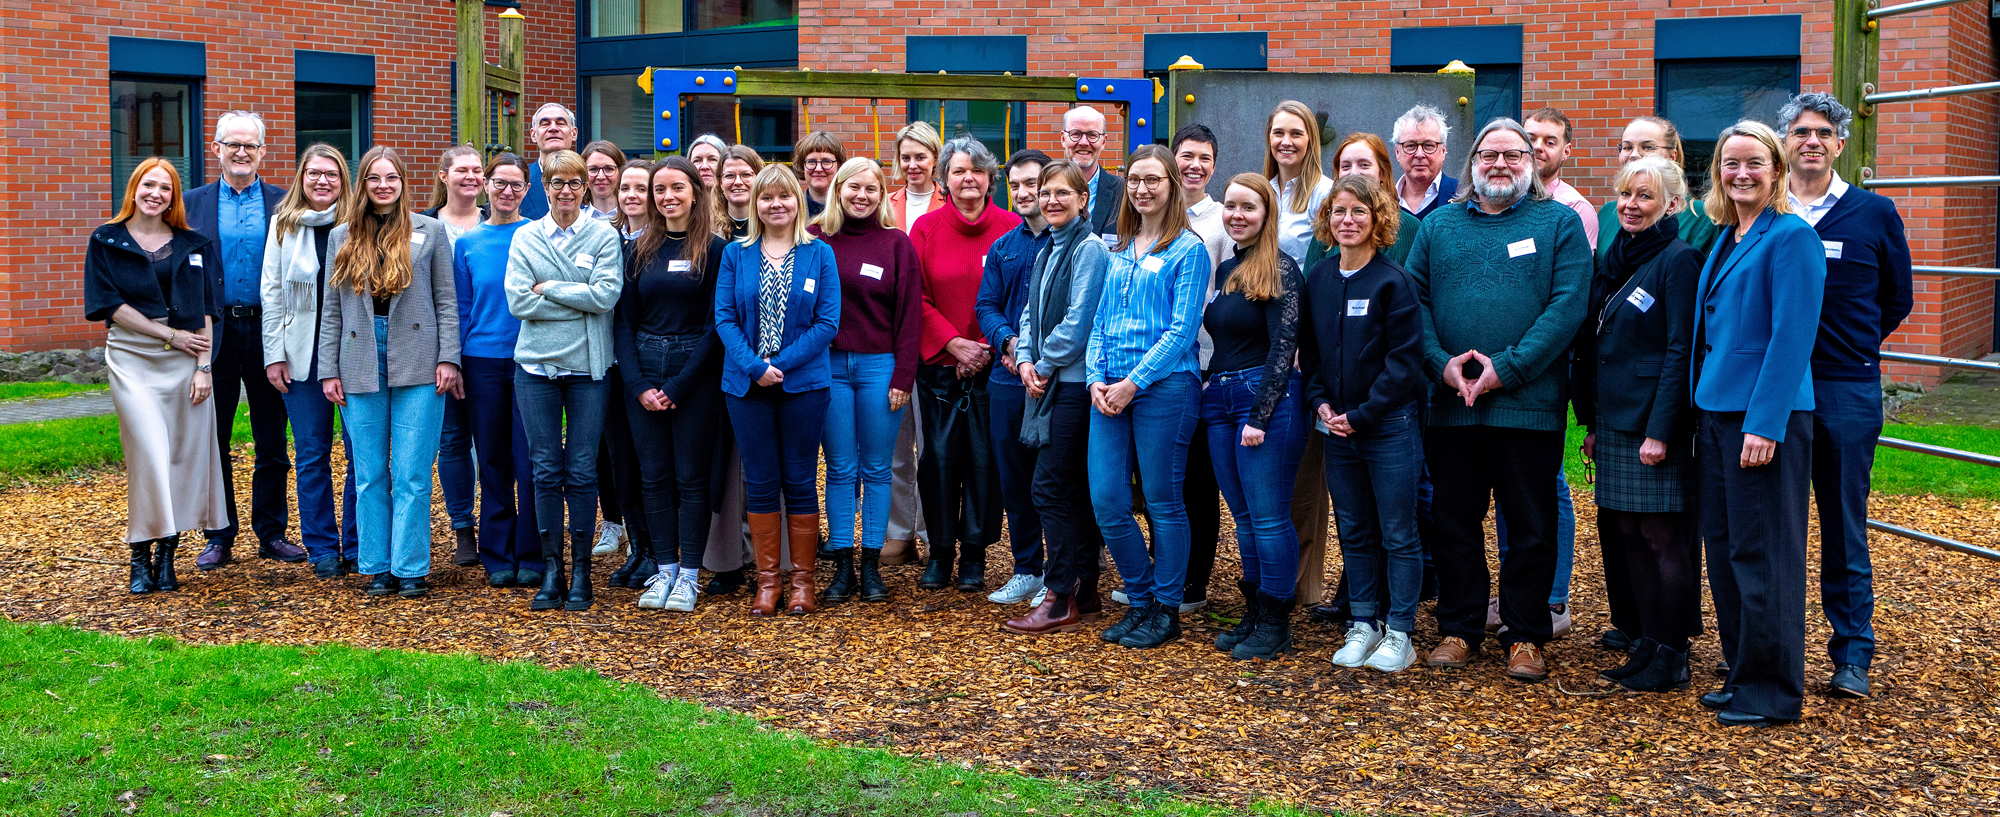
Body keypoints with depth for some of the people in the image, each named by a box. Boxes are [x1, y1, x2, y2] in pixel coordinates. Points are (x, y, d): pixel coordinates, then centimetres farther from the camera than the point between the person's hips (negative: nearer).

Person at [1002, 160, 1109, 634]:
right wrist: (1026, 359, 1)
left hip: (1074, 383, -9)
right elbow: (1031, 311, 18)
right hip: (1050, 382, 9)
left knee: (1051, 485, -9)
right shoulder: (1049, 250, 17)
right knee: (1075, 489, 11)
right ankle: (1085, 593, 17)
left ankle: (1061, 599, -3)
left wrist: (1045, 365, -8)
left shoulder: (1089, 249, -11)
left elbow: (1079, 321, -17)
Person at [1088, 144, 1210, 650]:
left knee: (1163, 501, 1)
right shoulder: (1120, 251, 16)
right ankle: (1141, 601, 20)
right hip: (1110, 391, 6)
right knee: (1107, 502, 3)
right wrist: (1095, 379, -1)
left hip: (1164, 385, -6)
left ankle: (1167, 610, 14)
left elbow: (1181, 330, -9)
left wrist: (1133, 383, -15)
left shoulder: (1188, 250, -2)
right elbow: (1102, 321, 15)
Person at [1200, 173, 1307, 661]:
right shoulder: (1225, 269, 16)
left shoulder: (1280, 270, -8)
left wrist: (1260, 417, -17)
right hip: (1221, 401, 8)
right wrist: (1213, 394, 12)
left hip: (1269, 399, -8)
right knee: (1243, 517, 11)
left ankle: (1275, 625, 3)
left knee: (1268, 516, -4)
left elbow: (1283, 346, -13)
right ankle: (1254, 615, 19)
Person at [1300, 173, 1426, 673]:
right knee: (1354, 532, 12)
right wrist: (1320, 402, -1)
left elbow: (1405, 360, -12)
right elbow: (1309, 351, 14)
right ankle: (1362, 625, 21)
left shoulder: (1394, 281, -9)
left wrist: (1361, 415, -13)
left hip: (1389, 426, -5)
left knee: (1398, 533, 2)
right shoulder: (1318, 280, 8)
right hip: (1338, 427, 5)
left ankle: (1399, 633, 9)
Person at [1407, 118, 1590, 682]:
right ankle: (1458, 628, 23)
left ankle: (1525, 636, 16)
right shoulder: (1439, 225, 12)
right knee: (1453, 523, 10)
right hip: (1450, 404, 3)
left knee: (1531, 527, 4)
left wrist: (1506, 368, -16)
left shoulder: (1559, 223, 3)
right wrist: (1441, 361, -11)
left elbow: (1568, 305, -8)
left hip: (1529, 402, -2)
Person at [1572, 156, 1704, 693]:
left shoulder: (1679, 260, -9)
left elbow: (1680, 352, -14)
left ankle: (1670, 658, 6)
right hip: (1613, 422, 8)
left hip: (1655, 425, -8)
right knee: (1621, 531, 10)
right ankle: (1643, 644, 20)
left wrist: (1660, 431, -19)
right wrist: (1591, 423, 16)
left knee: (1660, 536, -2)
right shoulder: (1614, 259, 14)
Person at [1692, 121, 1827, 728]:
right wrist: (1705, 412, 13)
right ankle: (1742, 674, 23)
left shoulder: (1791, 236, -10)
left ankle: (1774, 692, 6)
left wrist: (1764, 423, -21)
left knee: (1762, 553, -3)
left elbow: (1792, 336, -16)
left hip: (1766, 416, -8)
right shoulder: (1725, 240, 15)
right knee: (1723, 547, 13)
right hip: (1717, 409, 9)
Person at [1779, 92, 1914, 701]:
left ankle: (1852, 655, 11)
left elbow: (1896, 299, 12)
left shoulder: (1874, 213, 4)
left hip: (1846, 392, -1)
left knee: (1845, 529, 3)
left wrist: (1850, 348, 7)